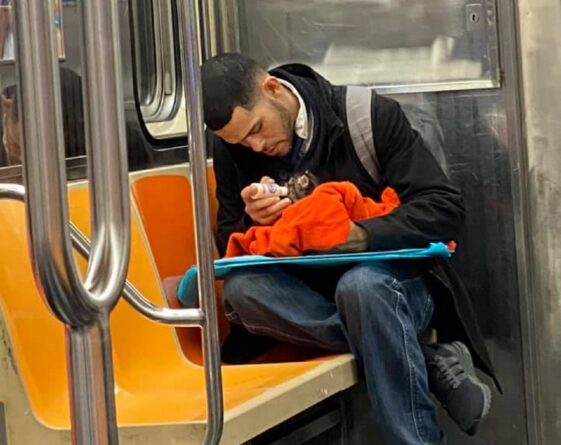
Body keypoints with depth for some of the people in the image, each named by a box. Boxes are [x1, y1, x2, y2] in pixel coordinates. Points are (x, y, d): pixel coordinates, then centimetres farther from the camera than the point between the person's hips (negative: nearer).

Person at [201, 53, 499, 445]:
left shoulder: (369, 116, -13)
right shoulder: (231, 147, -2)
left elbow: (445, 208, -16)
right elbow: (230, 247, 5)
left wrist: (359, 235, -31)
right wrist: (252, 221, -19)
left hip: (394, 284, -4)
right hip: (309, 294, 4)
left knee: (361, 284, -38)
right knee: (240, 288, -28)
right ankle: (427, 361, -26)